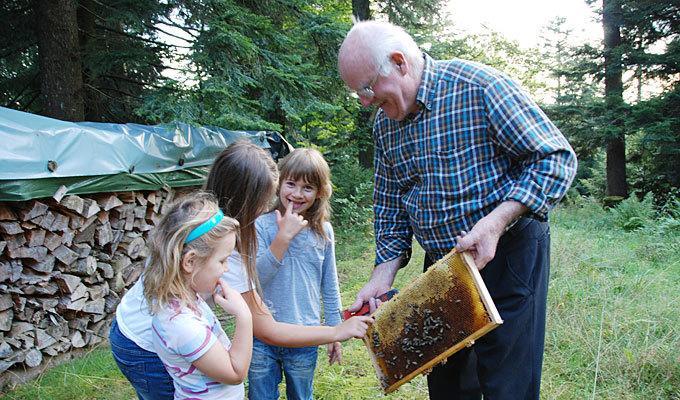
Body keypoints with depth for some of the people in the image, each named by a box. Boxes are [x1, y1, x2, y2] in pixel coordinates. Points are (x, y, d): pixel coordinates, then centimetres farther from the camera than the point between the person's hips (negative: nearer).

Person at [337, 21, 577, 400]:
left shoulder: (479, 85, -17)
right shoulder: (385, 123, 3)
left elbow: (556, 158, -16)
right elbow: (392, 209, 10)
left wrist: (495, 222, -27)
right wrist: (382, 276, -1)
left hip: (509, 253, -6)